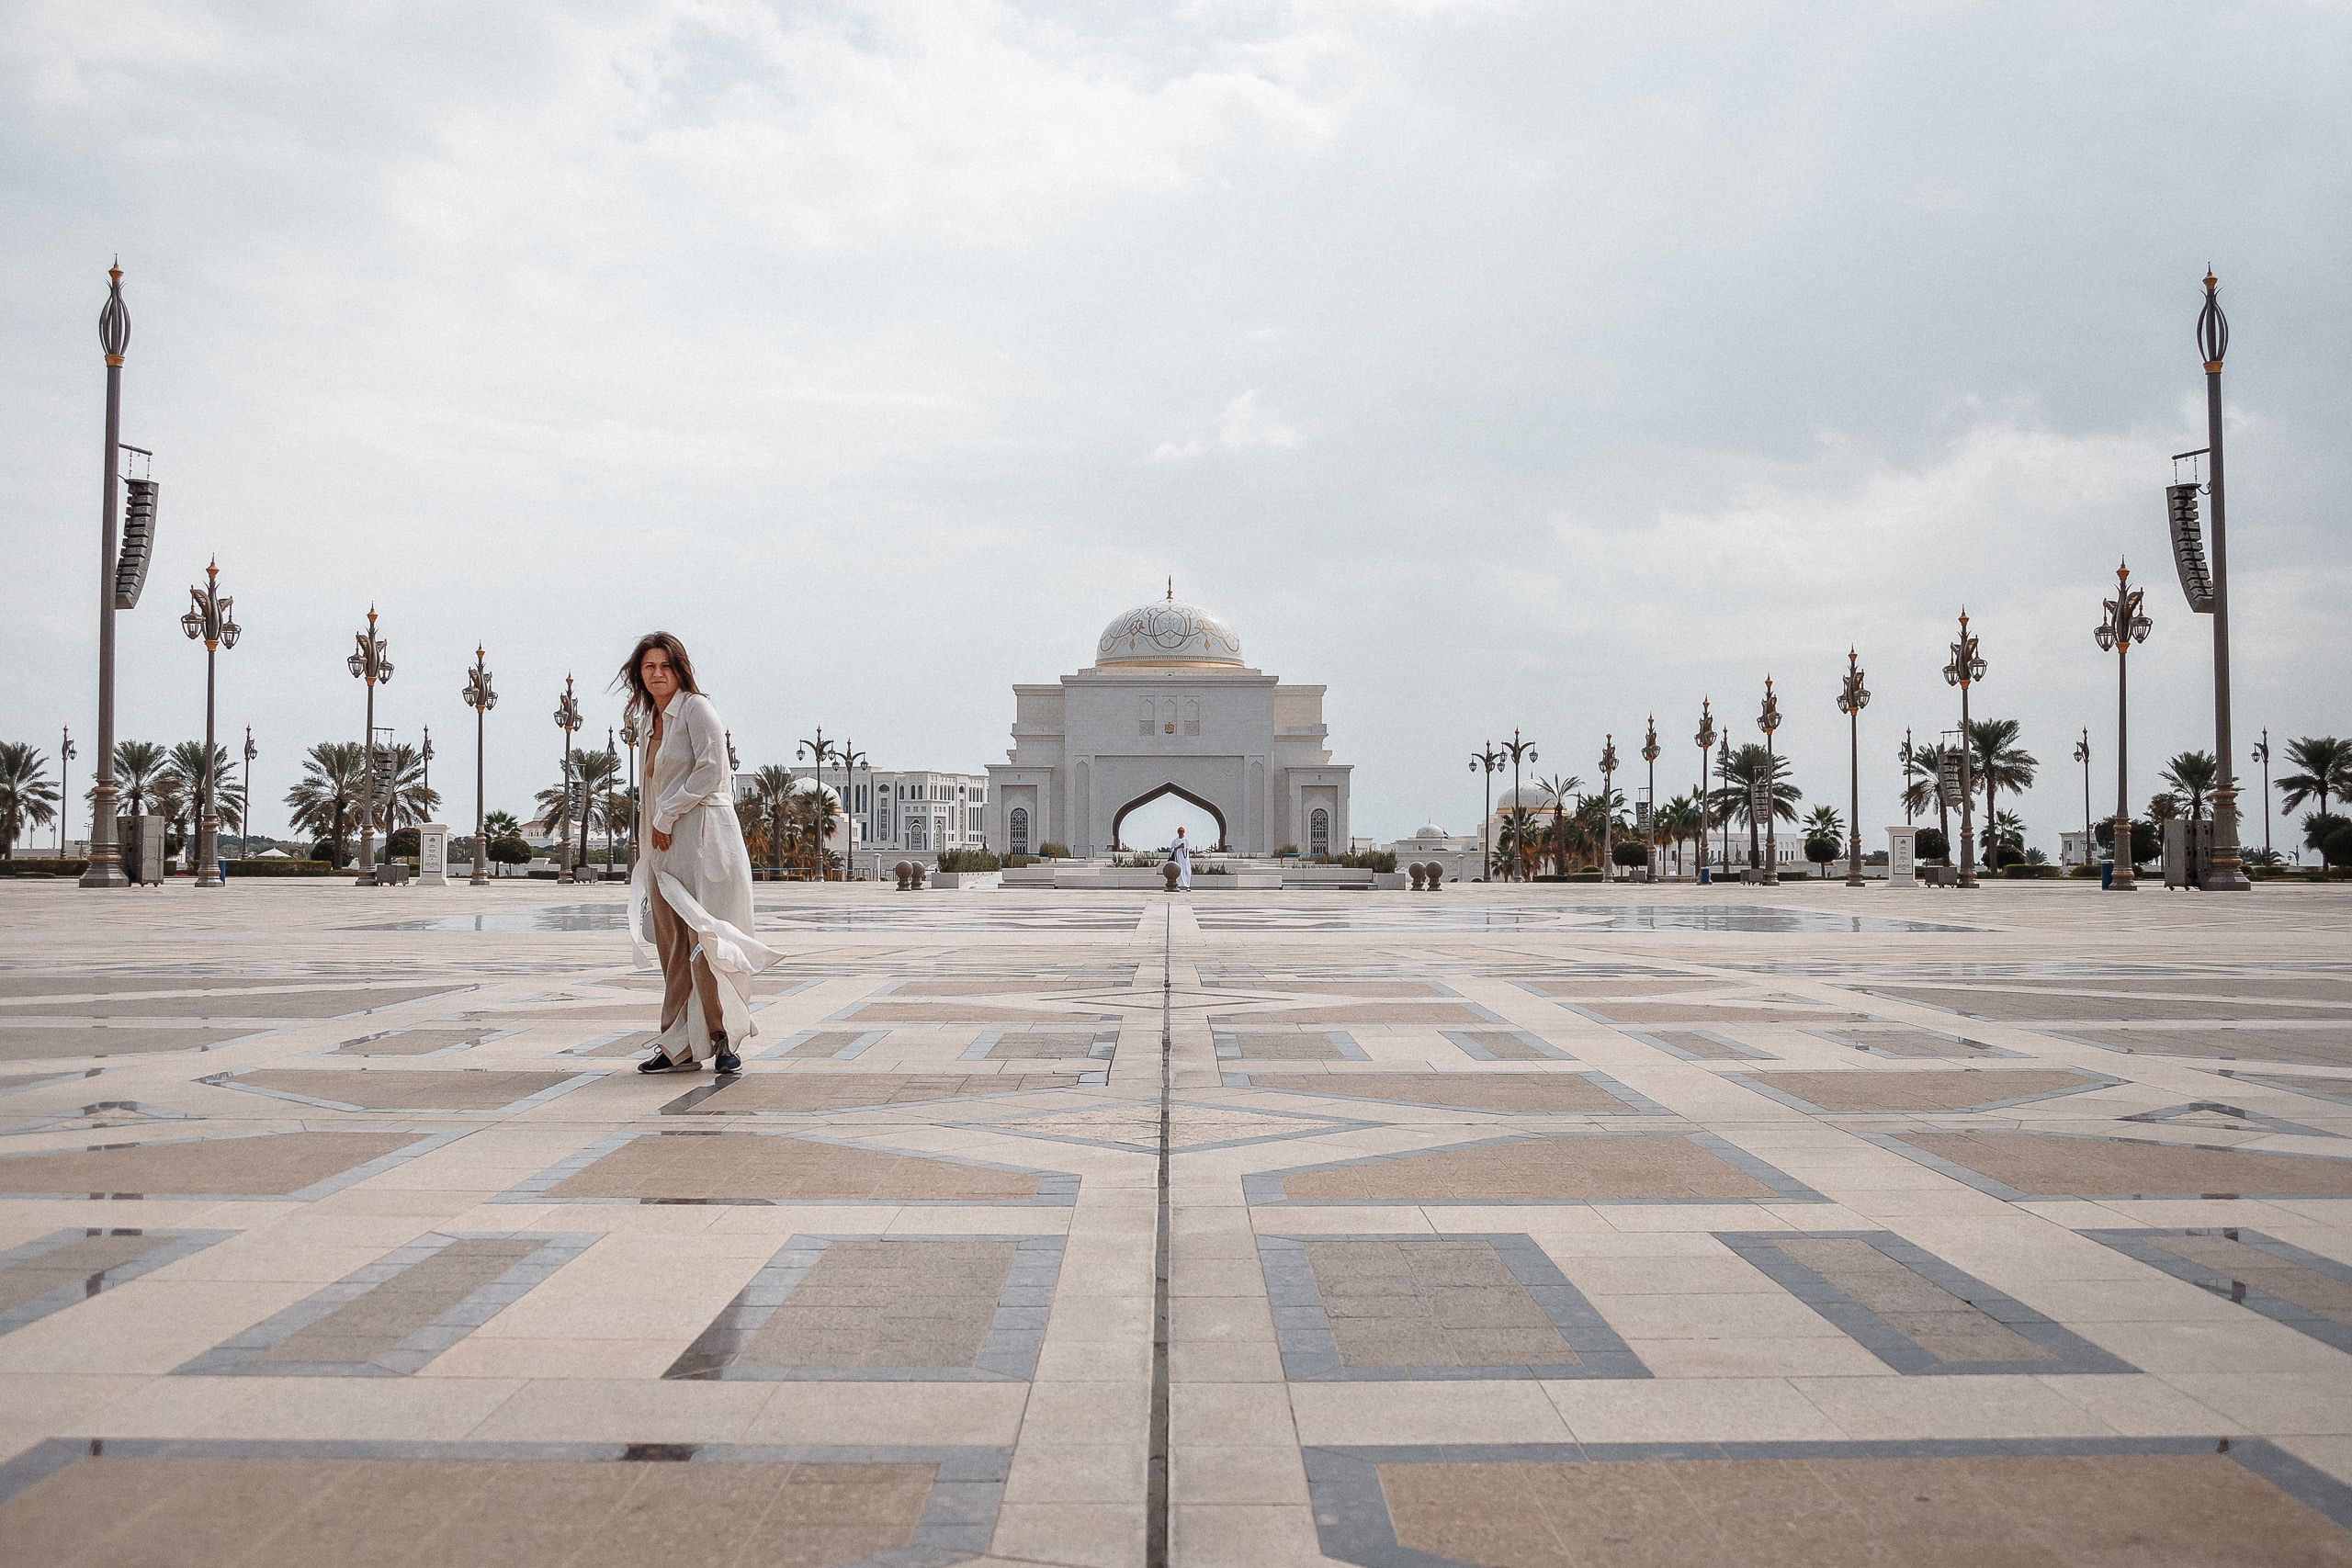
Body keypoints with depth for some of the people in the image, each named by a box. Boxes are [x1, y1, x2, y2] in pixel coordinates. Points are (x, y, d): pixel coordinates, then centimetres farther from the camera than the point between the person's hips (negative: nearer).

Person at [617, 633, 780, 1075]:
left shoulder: (696, 708, -3)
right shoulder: (655, 721, 21)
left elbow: (710, 769, -14)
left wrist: (666, 816, -9)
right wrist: (652, 832, 17)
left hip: (703, 837, -8)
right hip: (666, 845, 8)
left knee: (705, 939, -10)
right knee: (674, 947, 5)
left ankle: (725, 1037, 1)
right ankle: (679, 1048, 8)